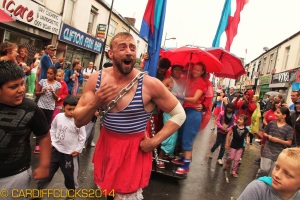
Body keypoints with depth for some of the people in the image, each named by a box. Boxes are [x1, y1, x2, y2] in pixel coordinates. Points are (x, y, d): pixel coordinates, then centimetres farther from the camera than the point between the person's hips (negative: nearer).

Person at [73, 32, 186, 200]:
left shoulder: (149, 84, -19)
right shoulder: (96, 79, -7)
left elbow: (179, 115, -9)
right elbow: (78, 121, -4)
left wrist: (154, 141, -14)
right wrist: (95, 102, -23)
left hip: (134, 150, -4)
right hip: (105, 145, 5)